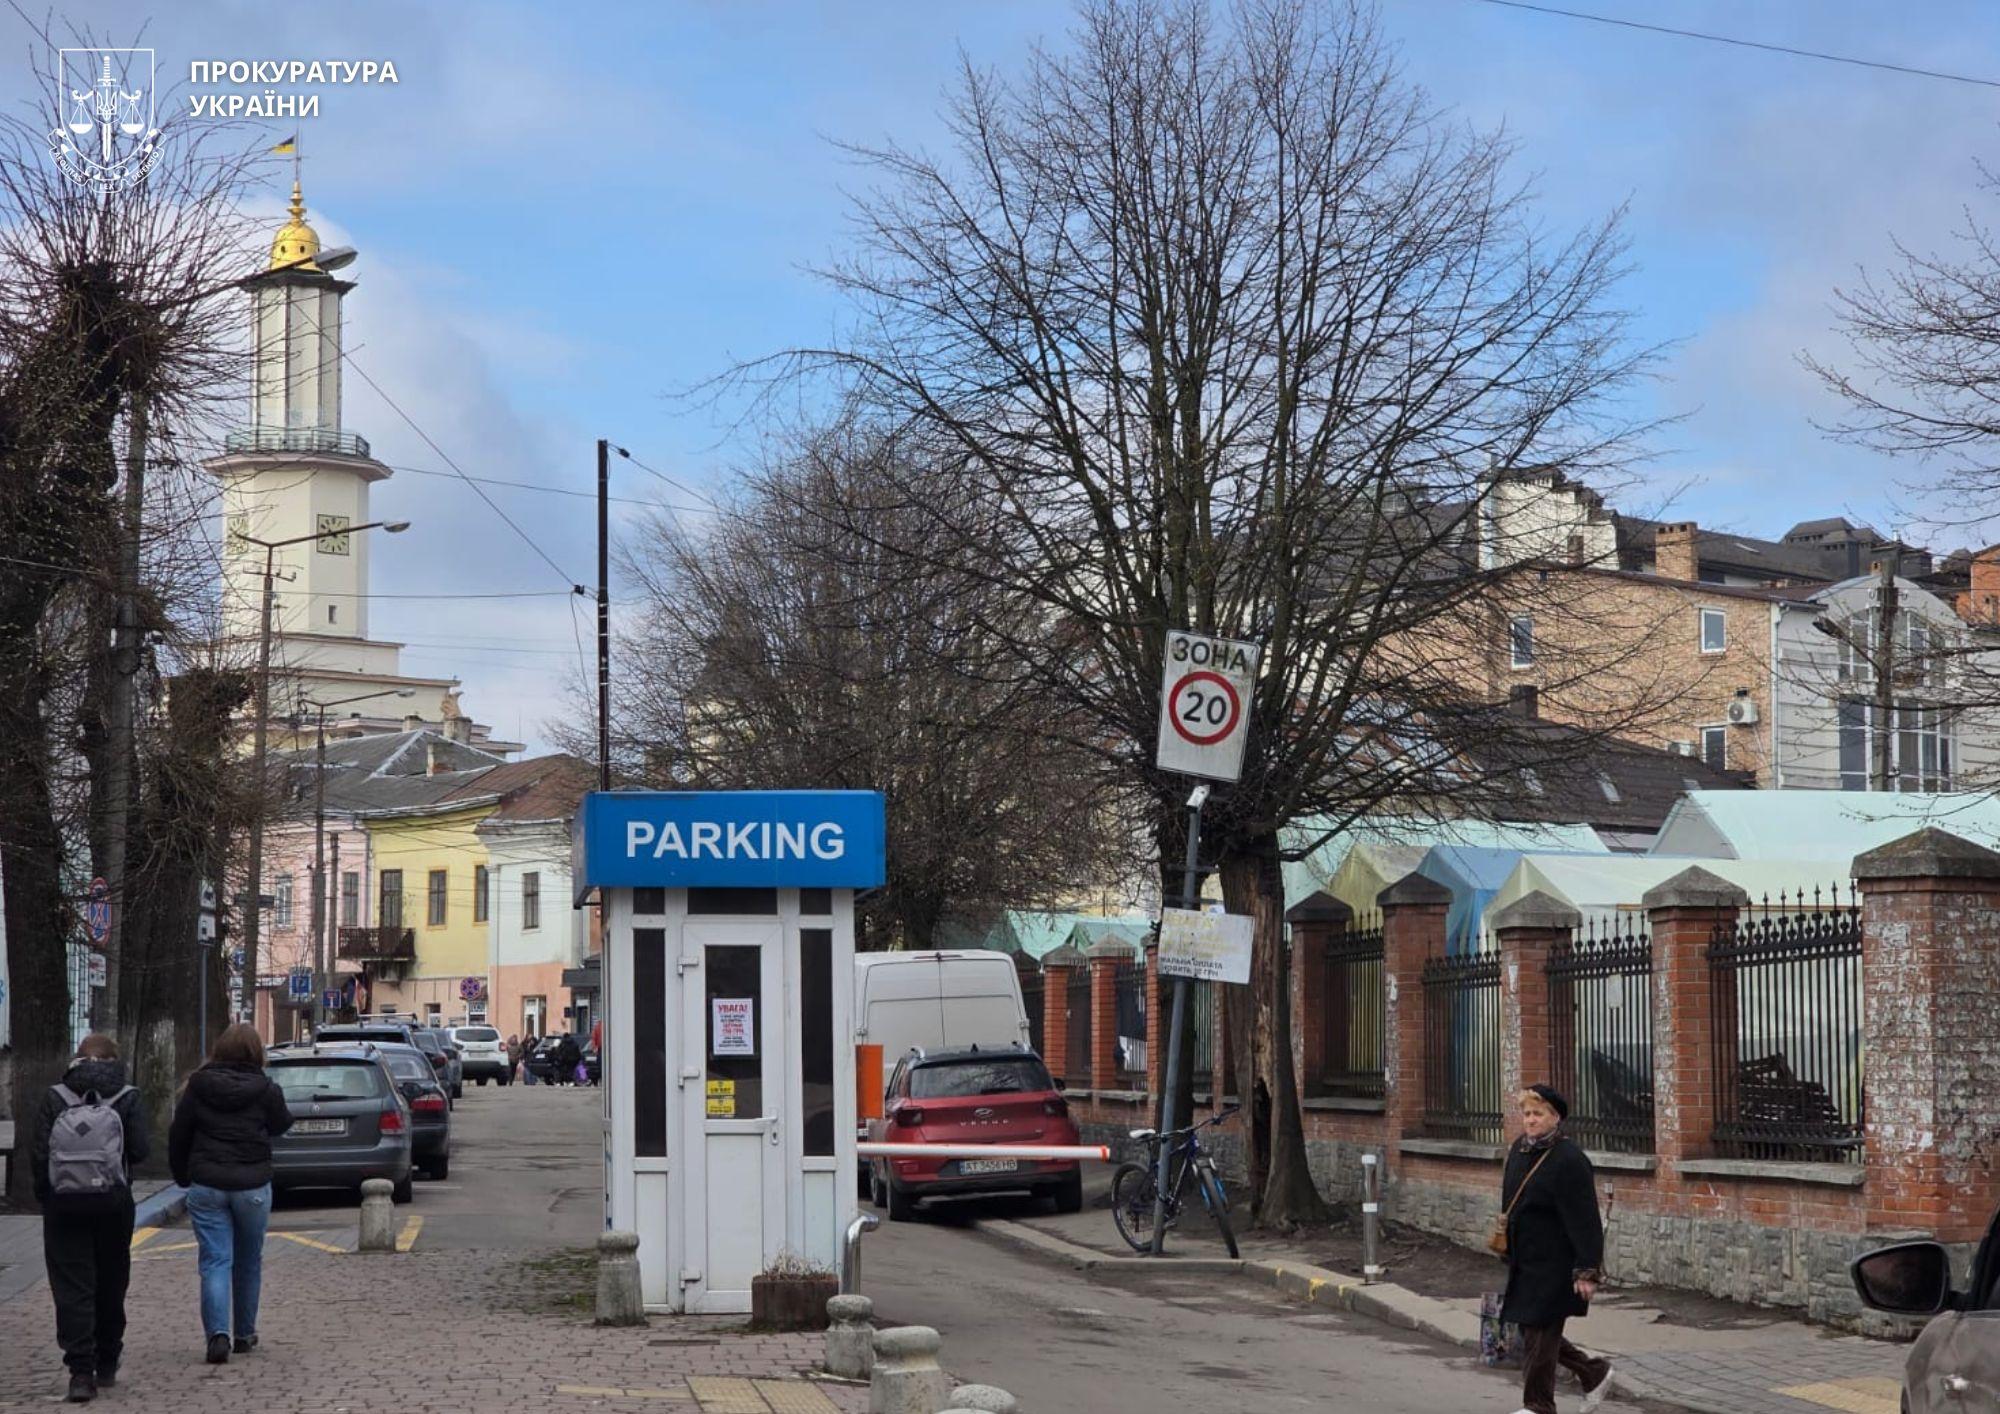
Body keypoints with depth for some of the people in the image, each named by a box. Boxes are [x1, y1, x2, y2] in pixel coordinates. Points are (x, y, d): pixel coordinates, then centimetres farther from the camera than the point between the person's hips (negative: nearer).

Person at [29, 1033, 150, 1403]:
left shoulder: (55, 1098, -1)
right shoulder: (128, 1098, -1)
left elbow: (38, 1152, -6)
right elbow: (140, 1149, -9)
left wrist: (44, 1193, 7)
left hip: (63, 1204, -1)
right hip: (112, 1203, 1)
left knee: (72, 1288, -2)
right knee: (110, 1285, 15)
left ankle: (81, 1371, -13)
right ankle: (106, 1366, 24)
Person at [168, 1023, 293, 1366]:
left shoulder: (198, 1087, -1)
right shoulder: (265, 1090, -6)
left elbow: (178, 1136, 3)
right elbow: (280, 1125, 10)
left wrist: (183, 1177, 16)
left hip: (206, 1186, 0)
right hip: (252, 1186, 0)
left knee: (215, 1261, -1)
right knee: (248, 1262, 16)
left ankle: (217, 1332, -19)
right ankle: (245, 1335, 25)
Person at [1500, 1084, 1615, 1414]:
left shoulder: (1569, 1160, -17)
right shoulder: (1519, 1150, 8)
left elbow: (1585, 1221, -19)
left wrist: (1586, 1271, -22)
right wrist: (1507, 1248, 21)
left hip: (1554, 1265, -9)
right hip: (1525, 1260, 9)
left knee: (1539, 1335, -3)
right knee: (1531, 1330, 15)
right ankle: (1594, 1373, 32)